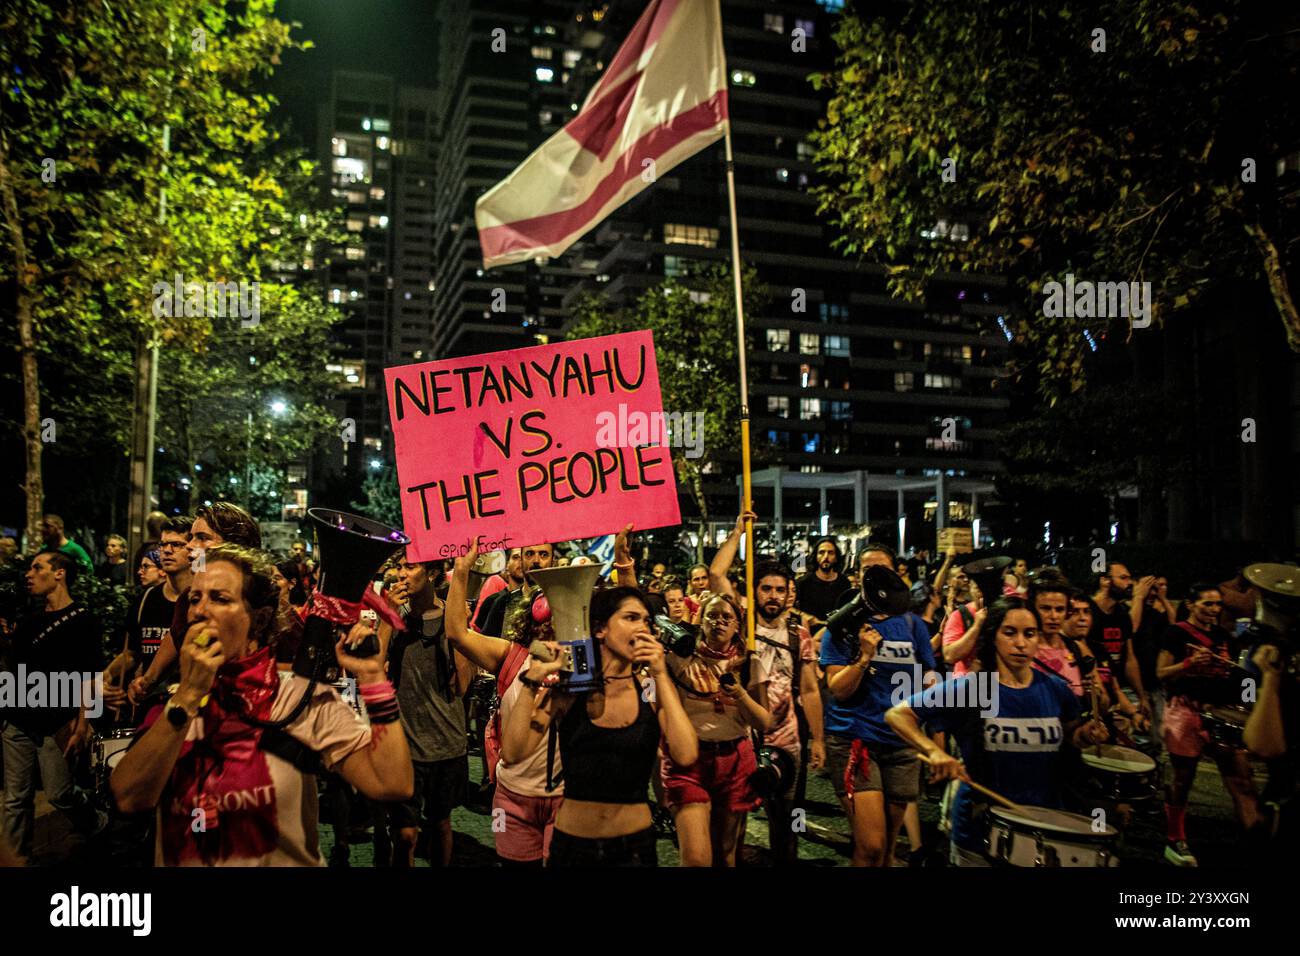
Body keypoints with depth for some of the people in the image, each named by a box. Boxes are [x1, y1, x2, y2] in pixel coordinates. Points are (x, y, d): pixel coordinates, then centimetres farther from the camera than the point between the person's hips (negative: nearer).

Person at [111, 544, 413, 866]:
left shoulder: (305, 700, -5)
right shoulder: (171, 703, 4)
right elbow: (129, 799, -11)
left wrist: (373, 676, -15)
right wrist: (189, 695, -16)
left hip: (284, 860, -3)